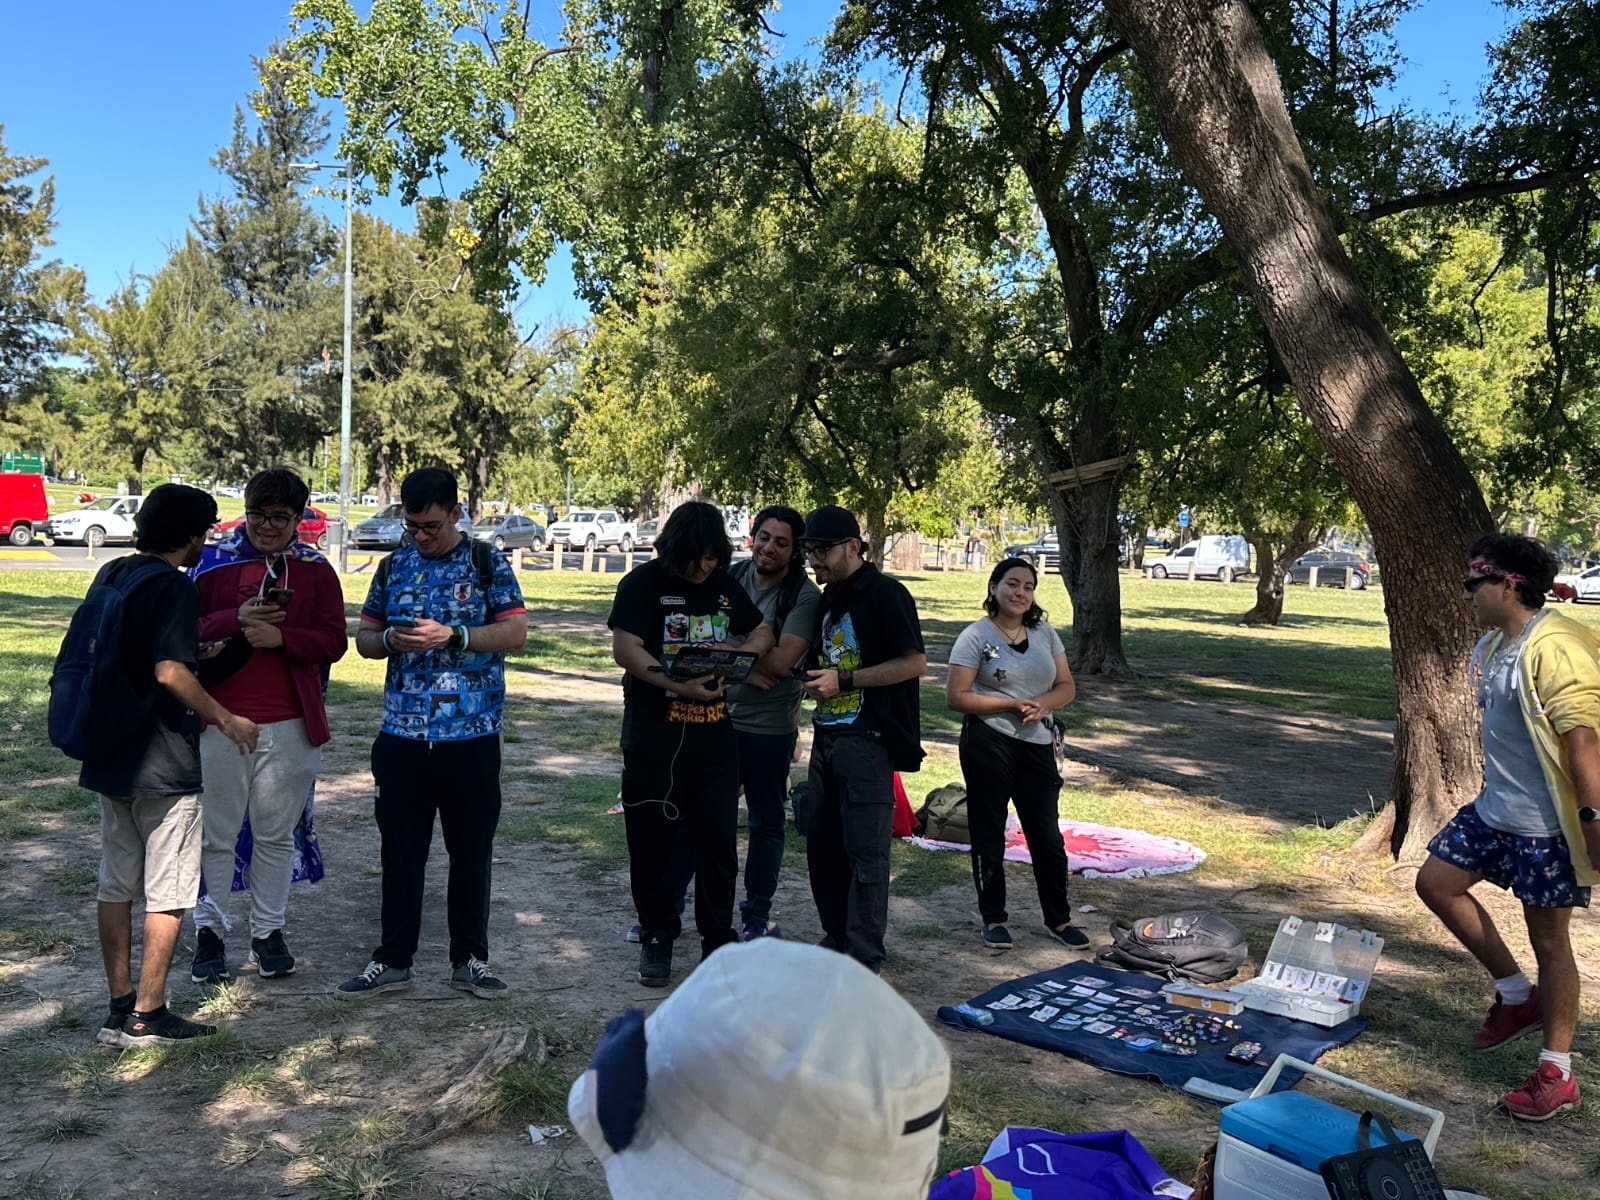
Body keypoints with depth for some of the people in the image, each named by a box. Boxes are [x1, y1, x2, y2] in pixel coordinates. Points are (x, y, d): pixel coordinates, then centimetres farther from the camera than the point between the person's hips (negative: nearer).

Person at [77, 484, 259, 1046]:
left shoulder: (112, 575, 9)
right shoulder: (175, 587, -16)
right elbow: (170, 672, -25)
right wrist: (225, 720, -13)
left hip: (109, 756, 8)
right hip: (164, 763, -8)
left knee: (116, 884, 13)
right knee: (168, 892, 3)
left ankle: (120, 1009, 21)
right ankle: (147, 1015, 8)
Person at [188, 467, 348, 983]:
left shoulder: (316, 570, 4)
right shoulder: (214, 561, 2)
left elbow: (333, 642, -1)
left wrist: (281, 636, -17)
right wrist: (235, 620, -17)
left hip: (290, 726, 1)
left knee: (277, 834, 11)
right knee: (216, 833, 7)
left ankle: (268, 931, 23)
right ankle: (209, 932, 20)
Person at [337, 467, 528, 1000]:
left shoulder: (487, 562, 0)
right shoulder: (393, 567, 11)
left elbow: (515, 632, -6)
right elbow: (363, 638, 14)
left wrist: (451, 636, -18)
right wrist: (390, 640, -8)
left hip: (471, 733, -3)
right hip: (402, 733, 3)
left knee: (471, 848, 7)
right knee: (400, 849, 8)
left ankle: (470, 958, 20)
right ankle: (393, 960, 21)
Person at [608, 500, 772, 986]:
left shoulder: (725, 586, 8)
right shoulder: (643, 583, -6)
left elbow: (762, 633, 16)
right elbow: (625, 649, -15)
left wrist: (735, 656, -6)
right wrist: (678, 685, -26)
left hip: (713, 732, 4)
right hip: (653, 733, -3)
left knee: (718, 837, 7)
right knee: (654, 838, 5)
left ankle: (717, 938, 21)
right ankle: (657, 938, 21)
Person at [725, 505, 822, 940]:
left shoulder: (805, 597, -9)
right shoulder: (731, 577, 3)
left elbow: (782, 661, -20)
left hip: (769, 728, -3)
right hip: (718, 717, 3)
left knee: (766, 823, 10)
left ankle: (756, 915, 24)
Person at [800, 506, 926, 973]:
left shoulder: (884, 593, -11)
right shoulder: (829, 598, 16)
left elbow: (914, 663, -16)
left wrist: (843, 681, -17)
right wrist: (816, 680, 6)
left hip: (867, 741, -9)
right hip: (827, 737, 9)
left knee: (865, 853, -4)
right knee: (822, 846, 13)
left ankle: (863, 960, 4)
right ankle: (835, 940, 26)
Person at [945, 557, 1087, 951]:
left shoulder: (1045, 633, 8)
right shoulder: (976, 636, -6)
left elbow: (1066, 687, 10)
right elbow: (956, 697, -11)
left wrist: (1042, 704, -12)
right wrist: (1011, 703, -17)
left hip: (1037, 744, 4)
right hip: (988, 744, -4)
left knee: (1046, 834, 8)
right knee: (989, 833, 6)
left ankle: (1059, 919, 21)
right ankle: (993, 919, 19)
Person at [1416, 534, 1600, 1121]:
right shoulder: (1493, 645, 10)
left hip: (1546, 827, -10)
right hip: (1494, 810, 10)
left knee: (1549, 940, 1)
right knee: (1435, 881, 12)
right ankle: (1516, 994, 26)